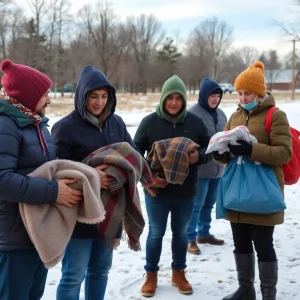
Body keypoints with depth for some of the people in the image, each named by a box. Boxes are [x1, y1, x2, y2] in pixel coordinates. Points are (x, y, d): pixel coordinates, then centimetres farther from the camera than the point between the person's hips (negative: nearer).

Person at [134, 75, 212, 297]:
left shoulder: (195, 122, -3)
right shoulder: (149, 122, -8)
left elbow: (209, 150, 5)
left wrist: (198, 157, -18)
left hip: (186, 191, 2)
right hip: (156, 190, -2)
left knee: (181, 233, 16)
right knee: (156, 233, 11)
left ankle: (179, 273, 34)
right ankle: (151, 274, 28)